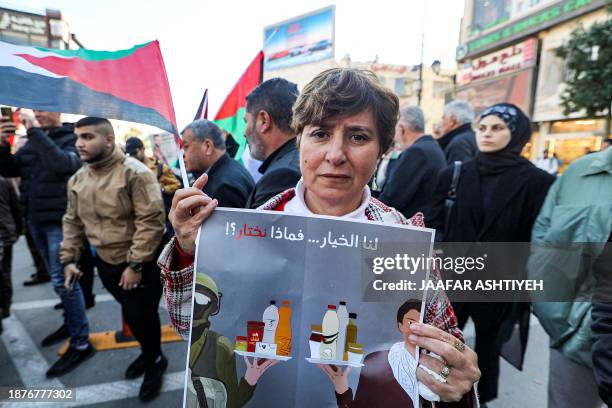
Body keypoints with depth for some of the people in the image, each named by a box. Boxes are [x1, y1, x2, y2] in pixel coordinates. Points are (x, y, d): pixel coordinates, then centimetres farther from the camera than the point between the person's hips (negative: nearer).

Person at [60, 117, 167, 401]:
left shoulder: (135, 173, -20)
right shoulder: (77, 179, 4)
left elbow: (151, 221, -23)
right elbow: (73, 221, 13)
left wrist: (135, 264, -23)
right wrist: (68, 258, 7)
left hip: (139, 264, -6)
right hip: (105, 262, 7)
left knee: (142, 317, 5)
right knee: (131, 314, 21)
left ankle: (154, 362, 32)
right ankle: (150, 353, 45)